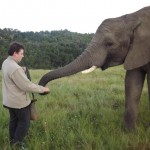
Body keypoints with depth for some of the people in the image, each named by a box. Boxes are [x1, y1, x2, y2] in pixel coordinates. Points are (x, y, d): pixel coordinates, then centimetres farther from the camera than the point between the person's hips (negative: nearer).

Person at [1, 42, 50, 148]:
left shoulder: (6, 62, 1)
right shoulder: (15, 68, -31)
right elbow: (27, 86, -28)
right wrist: (42, 89, -18)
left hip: (10, 99, 10)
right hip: (19, 101, -9)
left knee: (14, 120, 23)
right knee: (24, 122, 8)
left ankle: (13, 140, 38)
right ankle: (17, 143, 16)